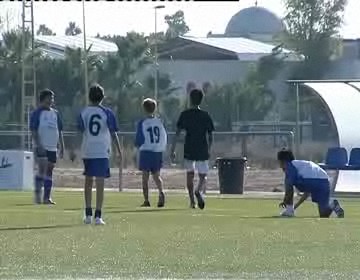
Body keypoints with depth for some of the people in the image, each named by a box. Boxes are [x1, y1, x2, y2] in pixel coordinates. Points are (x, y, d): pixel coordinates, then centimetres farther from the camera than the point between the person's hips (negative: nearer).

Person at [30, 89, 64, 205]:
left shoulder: (55, 114, 15)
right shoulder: (36, 113, -4)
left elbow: (59, 131, 19)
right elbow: (33, 131, -9)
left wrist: (61, 147, 14)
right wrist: (38, 145, -19)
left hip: (52, 147, 6)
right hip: (41, 147, -6)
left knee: (49, 172, 7)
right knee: (42, 169, -17)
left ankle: (47, 197, 10)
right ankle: (38, 194, -11)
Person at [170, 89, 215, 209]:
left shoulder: (184, 114, 0)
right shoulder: (206, 116, 1)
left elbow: (178, 133, -4)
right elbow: (210, 136, 4)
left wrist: (172, 150, -1)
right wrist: (208, 150, 17)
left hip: (189, 150, 0)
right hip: (203, 151, 0)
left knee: (190, 174, 18)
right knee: (203, 176, 5)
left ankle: (192, 201, 15)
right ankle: (199, 191, -29)